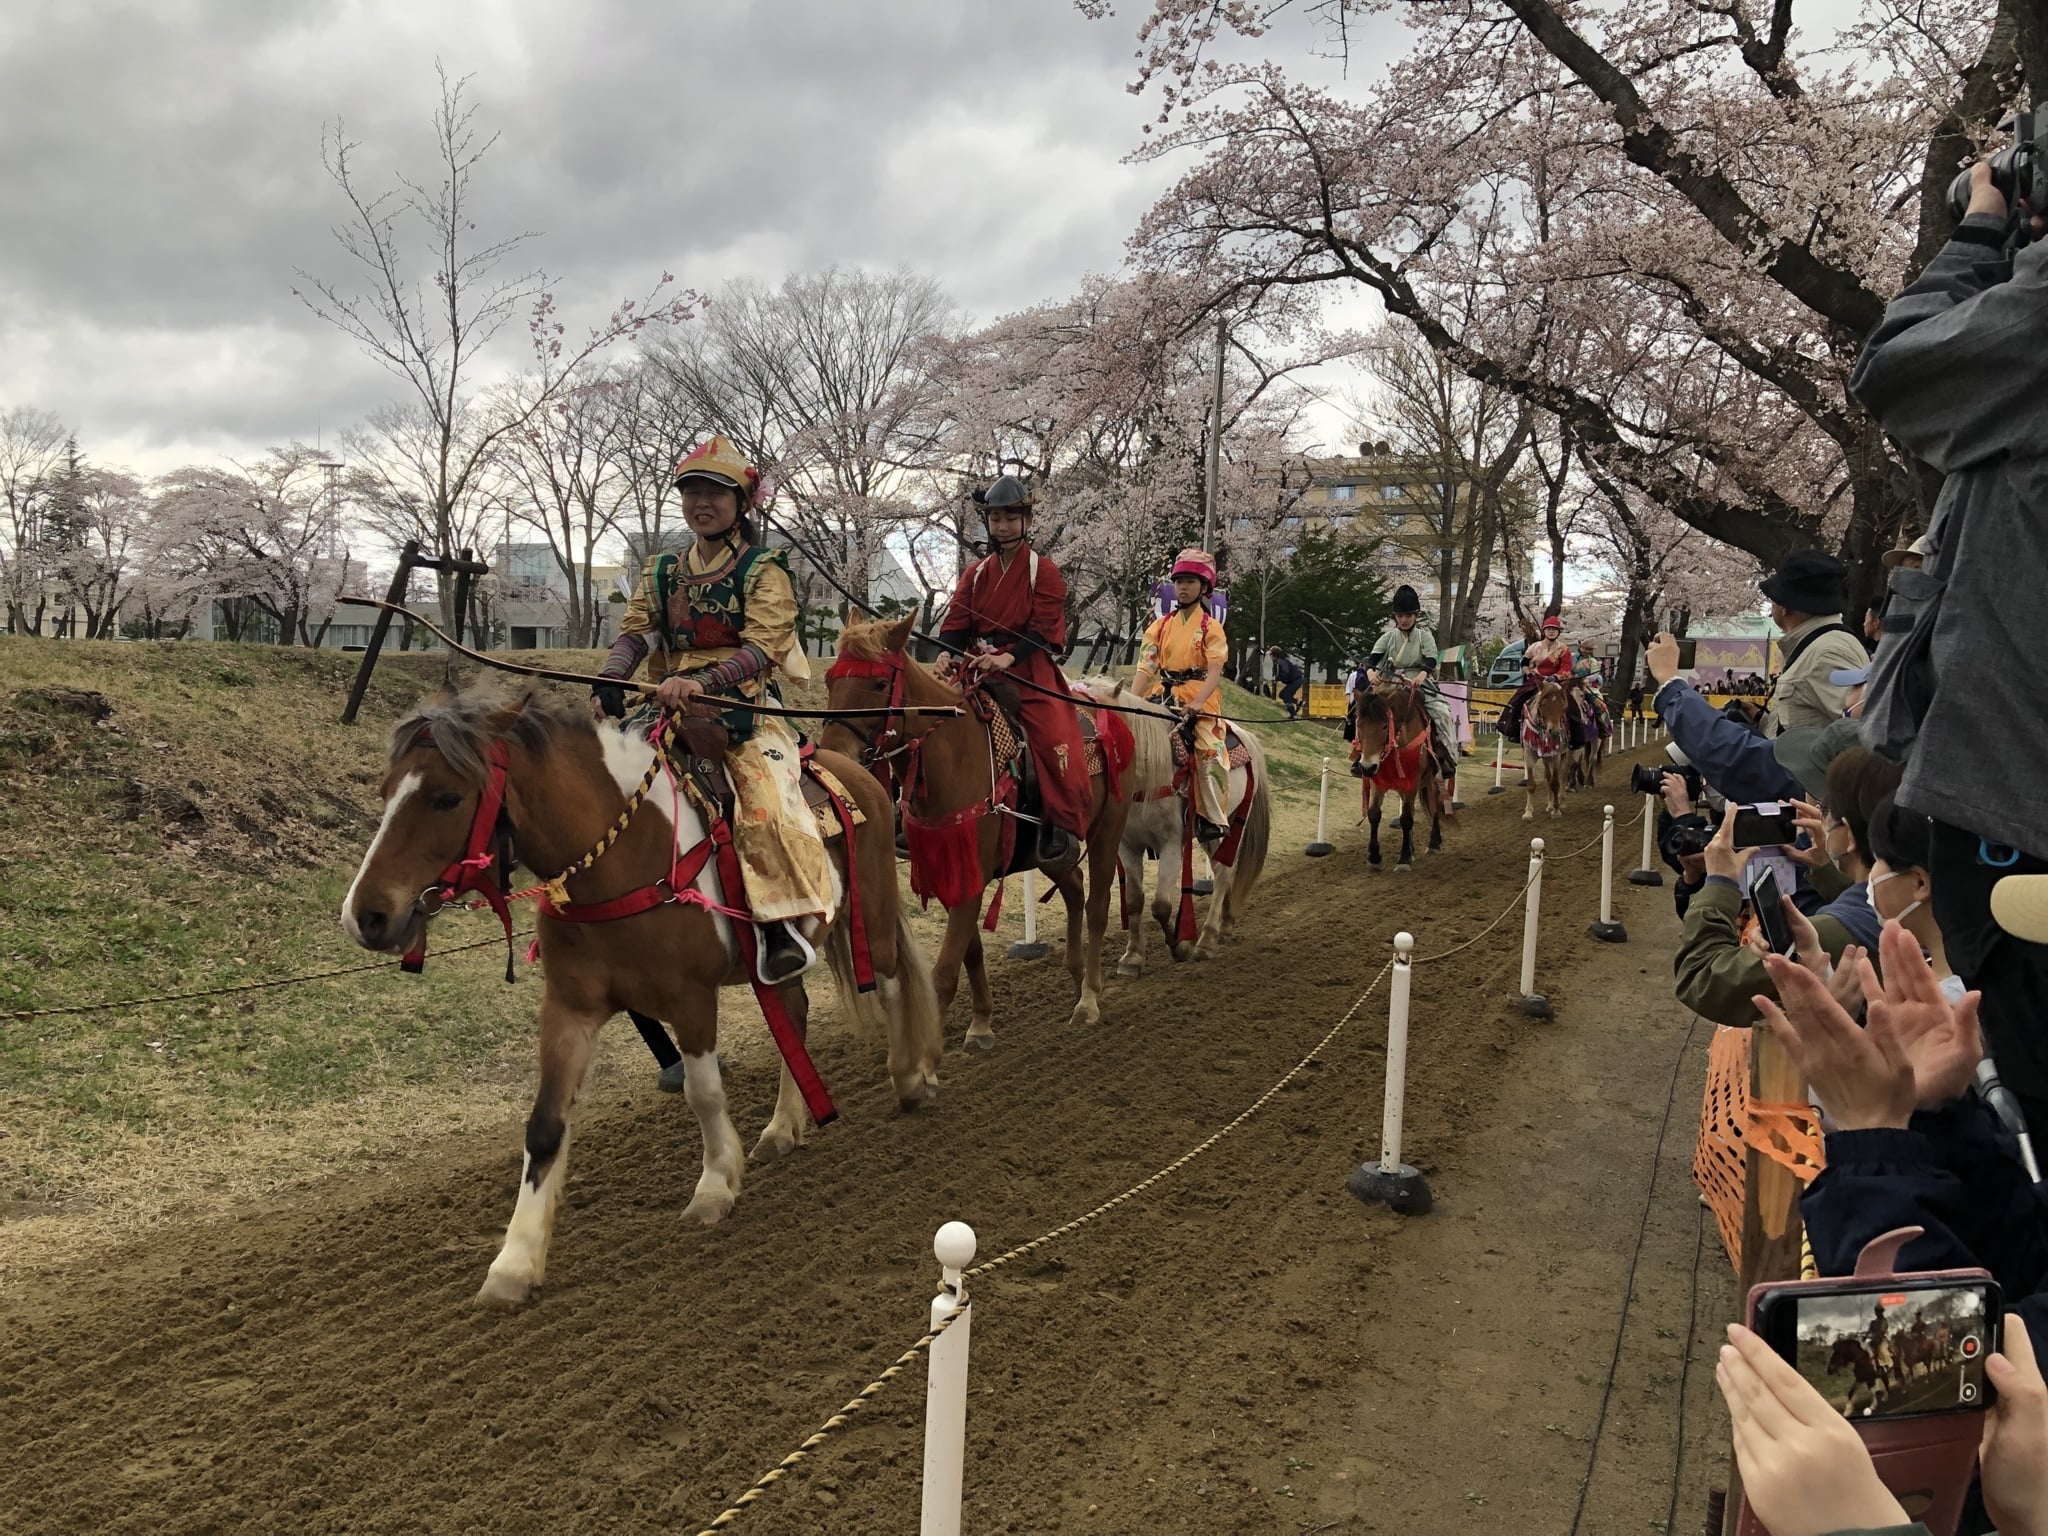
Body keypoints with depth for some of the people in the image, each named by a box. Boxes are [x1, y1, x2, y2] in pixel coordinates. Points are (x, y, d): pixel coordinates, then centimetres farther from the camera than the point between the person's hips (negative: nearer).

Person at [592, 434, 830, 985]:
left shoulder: (763, 570, -1)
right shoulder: (663, 572, 16)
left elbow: (762, 649, -14)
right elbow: (635, 632, 3)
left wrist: (698, 682, -30)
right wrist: (609, 682, -19)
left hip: (745, 711, -6)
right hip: (673, 712, 6)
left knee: (767, 805, -29)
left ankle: (784, 923, -24)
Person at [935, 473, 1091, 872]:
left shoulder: (1043, 570, 3)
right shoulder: (975, 573, 16)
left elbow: (1044, 629, -9)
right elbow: (956, 624, 6)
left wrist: (1009, 657, -27)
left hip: (1028, 669, -5)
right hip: (976, 668, 5)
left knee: (1053, 735, -26)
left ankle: (1061, 828, -21)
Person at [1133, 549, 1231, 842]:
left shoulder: (1211, 627, 3)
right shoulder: (1160, 626, 13)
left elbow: (1215, 672, -9)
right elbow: (1146, 669, 4)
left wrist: (1197, 703, -27)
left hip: (1199, 701, -4)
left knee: (1211, 754, -21)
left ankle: (1213, 819, -14)